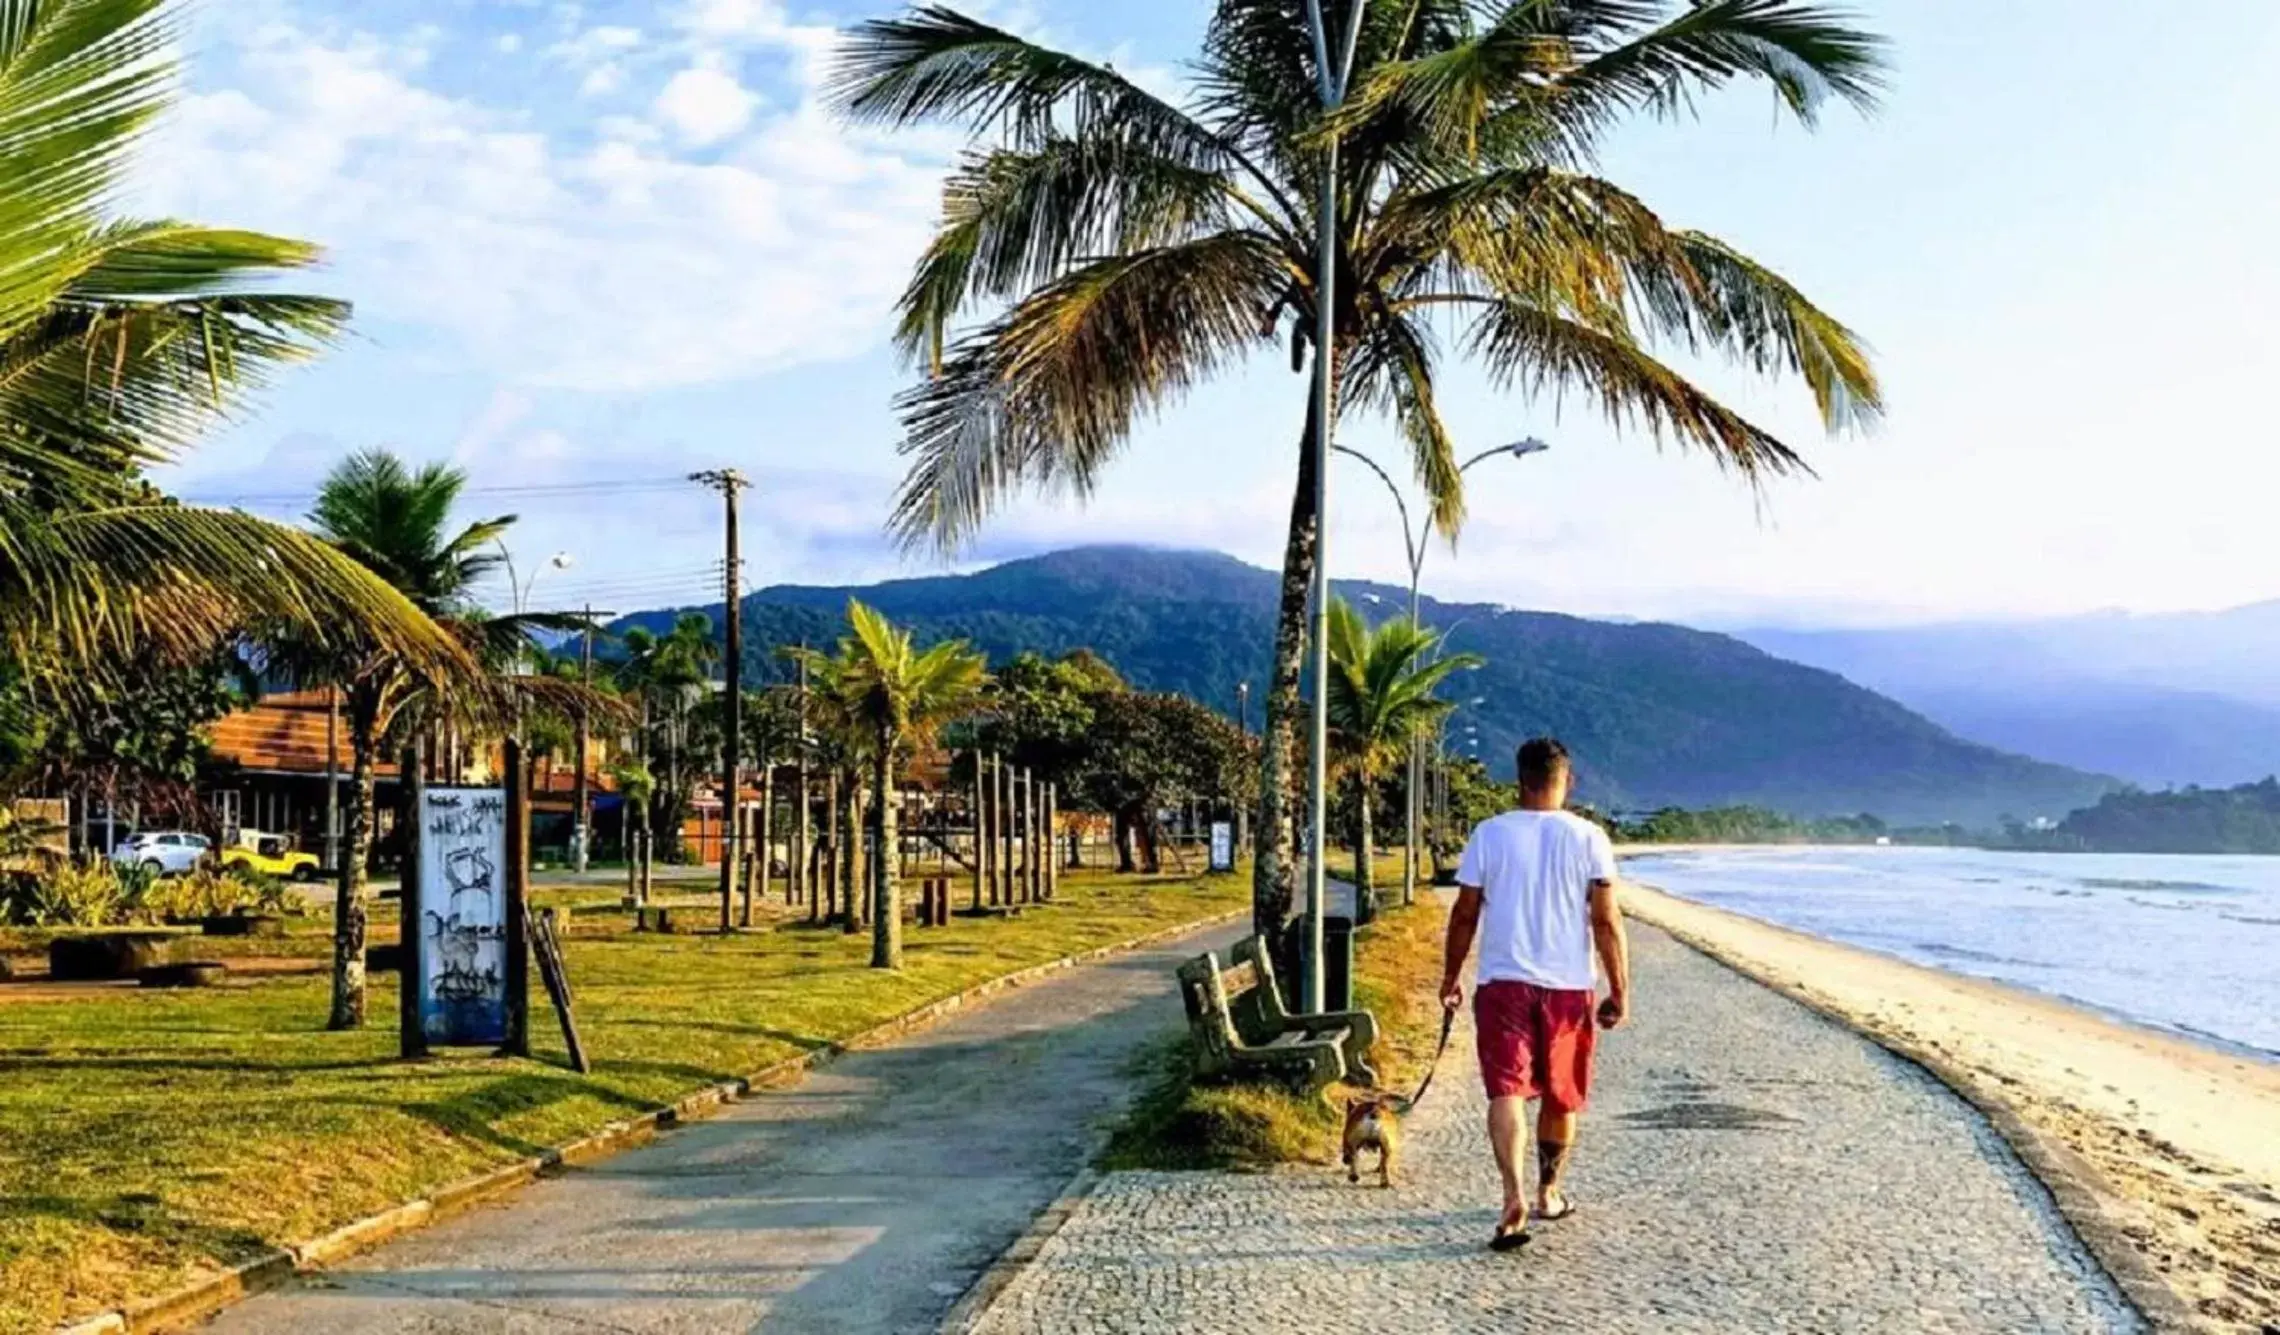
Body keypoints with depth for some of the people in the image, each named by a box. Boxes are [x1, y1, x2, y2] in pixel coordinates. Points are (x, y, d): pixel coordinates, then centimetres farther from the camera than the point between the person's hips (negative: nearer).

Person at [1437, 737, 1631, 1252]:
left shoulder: (1489, 834, -1)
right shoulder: (1588, 838, -2)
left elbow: (1465, 913, 3)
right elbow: (1606, 920, -5)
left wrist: (1450, 977, 14)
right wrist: (1619, 991, 2)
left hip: (1502, 982, -1)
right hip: (1568, 986, 1)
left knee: (1506, 1090, -5)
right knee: (1562, 1097, 17)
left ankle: (1514, 1197, -23)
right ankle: (1548, 1193, 32)